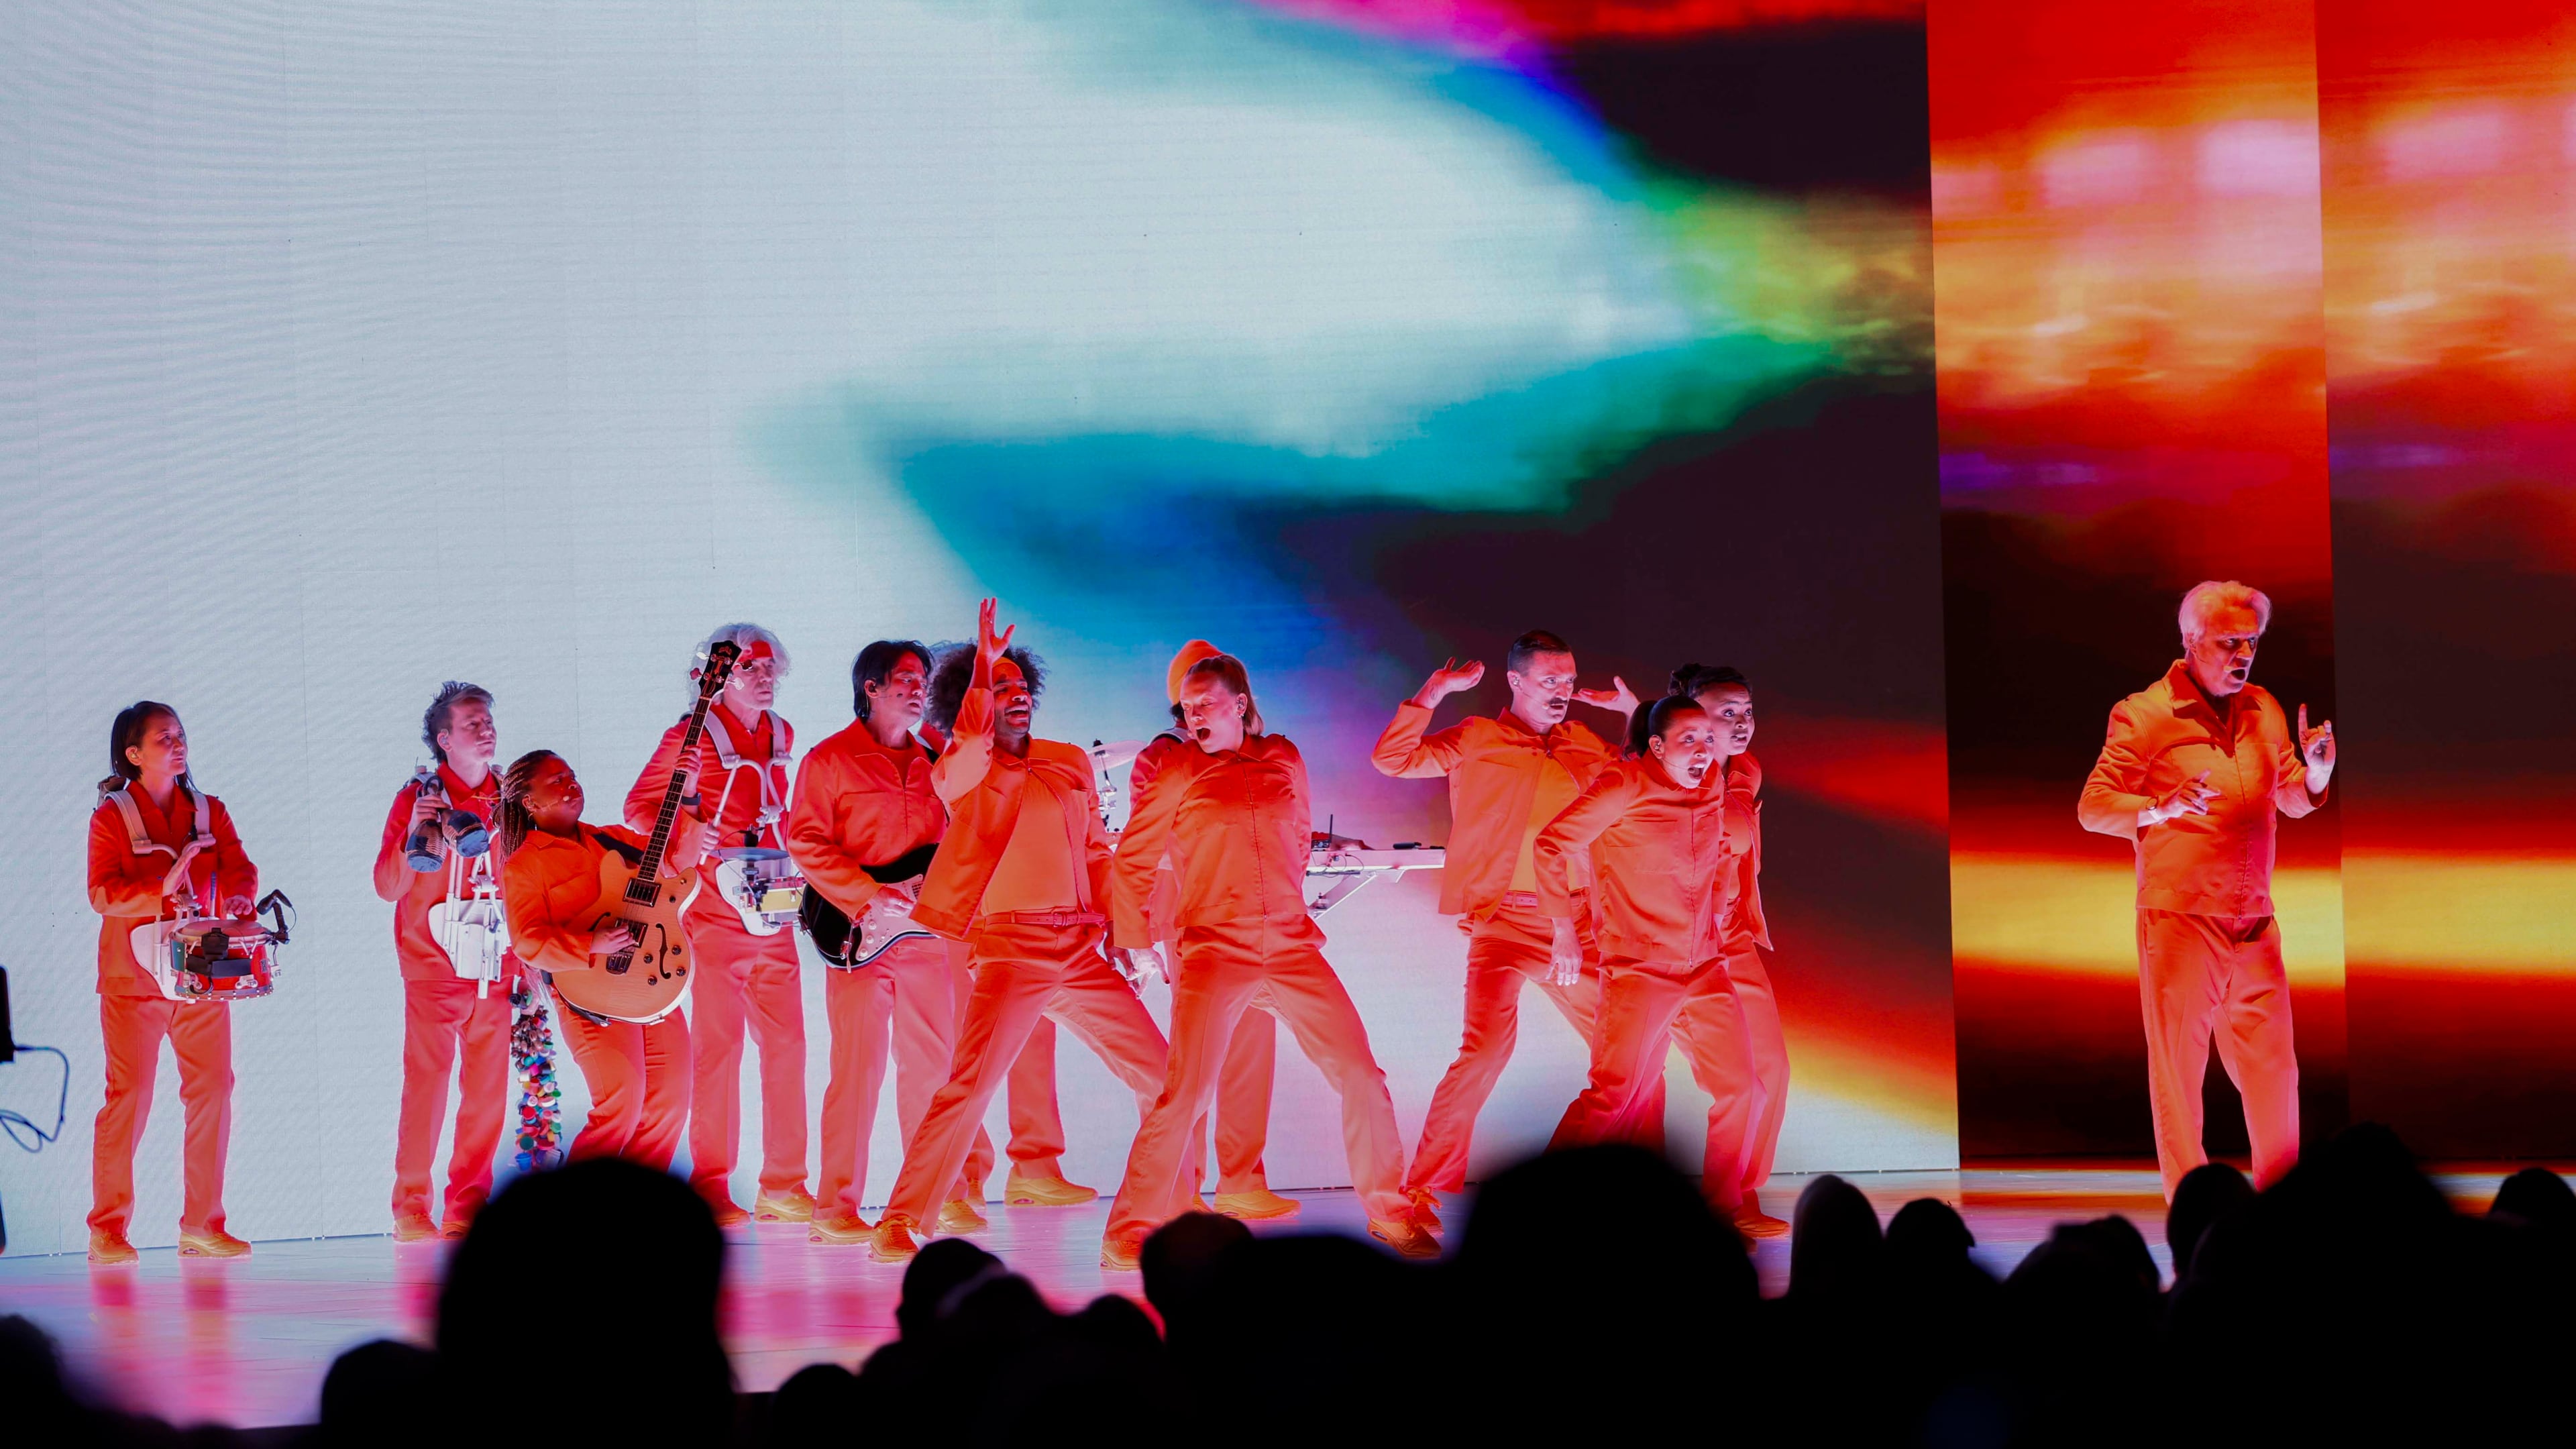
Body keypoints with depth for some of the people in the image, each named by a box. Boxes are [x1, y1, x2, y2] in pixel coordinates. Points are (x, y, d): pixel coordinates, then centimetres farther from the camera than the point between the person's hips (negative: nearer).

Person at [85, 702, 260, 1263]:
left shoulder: (210, 812, 13)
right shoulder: (111, 817, 0)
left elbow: (239, 868, 1)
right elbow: (103, 895, -10)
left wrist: (239, 896, -22)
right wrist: (161, 890, -24)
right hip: (134, 978, -4)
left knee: (213, 1091, 1)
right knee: (129, 1095, -7)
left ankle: (202, 1225, 9)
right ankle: (107, 1229, -1)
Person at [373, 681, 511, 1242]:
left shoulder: (508, 798, 10)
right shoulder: (418, 797, -1)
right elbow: (388, 886, -5)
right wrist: (414, 835, -21)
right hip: (434, 965, -4)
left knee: (489, 1090, 2)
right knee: (425, 1085, -8)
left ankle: (468, 1207, 8)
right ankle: (411, 1210, -5)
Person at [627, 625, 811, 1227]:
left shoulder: (780, 736, 14)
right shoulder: (694, 737, -6)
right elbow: (639, 805, -3)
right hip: (714, 907, -6)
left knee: (786, 1042, 4)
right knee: (720, 1043, -7)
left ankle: (784, 1187, 10)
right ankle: (711, 1189, -3)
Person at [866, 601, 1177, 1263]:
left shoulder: (1072, 764, 18)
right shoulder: (964, 773, 1)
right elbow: (972, 737, -23)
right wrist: (984, 663, -15)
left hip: (1082, 951, 6)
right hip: (1012, 947, -6)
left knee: (1162, 1078, 7)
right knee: (969, 1087, -19)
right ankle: (898, 1224, -15)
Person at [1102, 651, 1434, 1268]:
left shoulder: (1284, 760, 11)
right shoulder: (1178, 776, 3)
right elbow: (1131, 864, 7)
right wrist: (1136, 943, 4)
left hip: (1292, 946, 4)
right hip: (1215, 951, -4)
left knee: (1361, 1077, 1)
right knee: (1186, 1094, -16)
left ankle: (1390, 1214, 16)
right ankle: (1129, 1235, -9)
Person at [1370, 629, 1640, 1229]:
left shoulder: (1584, 744, 16)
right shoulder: (1478, 740, 3)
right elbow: (1393, 759, -7)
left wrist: (1634, 714, 16)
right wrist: (1434, 692, -13)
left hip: (1572, 926, 6)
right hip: (1504, 921, -6)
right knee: (1487, 1047, -23)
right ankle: (1420, 1197, -16)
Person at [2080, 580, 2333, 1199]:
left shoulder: (2263, 709, 12)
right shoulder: (2145, 714, -5)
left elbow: (2292, 798, 14)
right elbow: (2092, 807, -7)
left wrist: (2315, 776, -9)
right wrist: (2159, 810, -25)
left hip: (2254, 923, 5)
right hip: (2180, 919, -5)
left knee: (2273, 1066, 8)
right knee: (2178, 1065, -1)